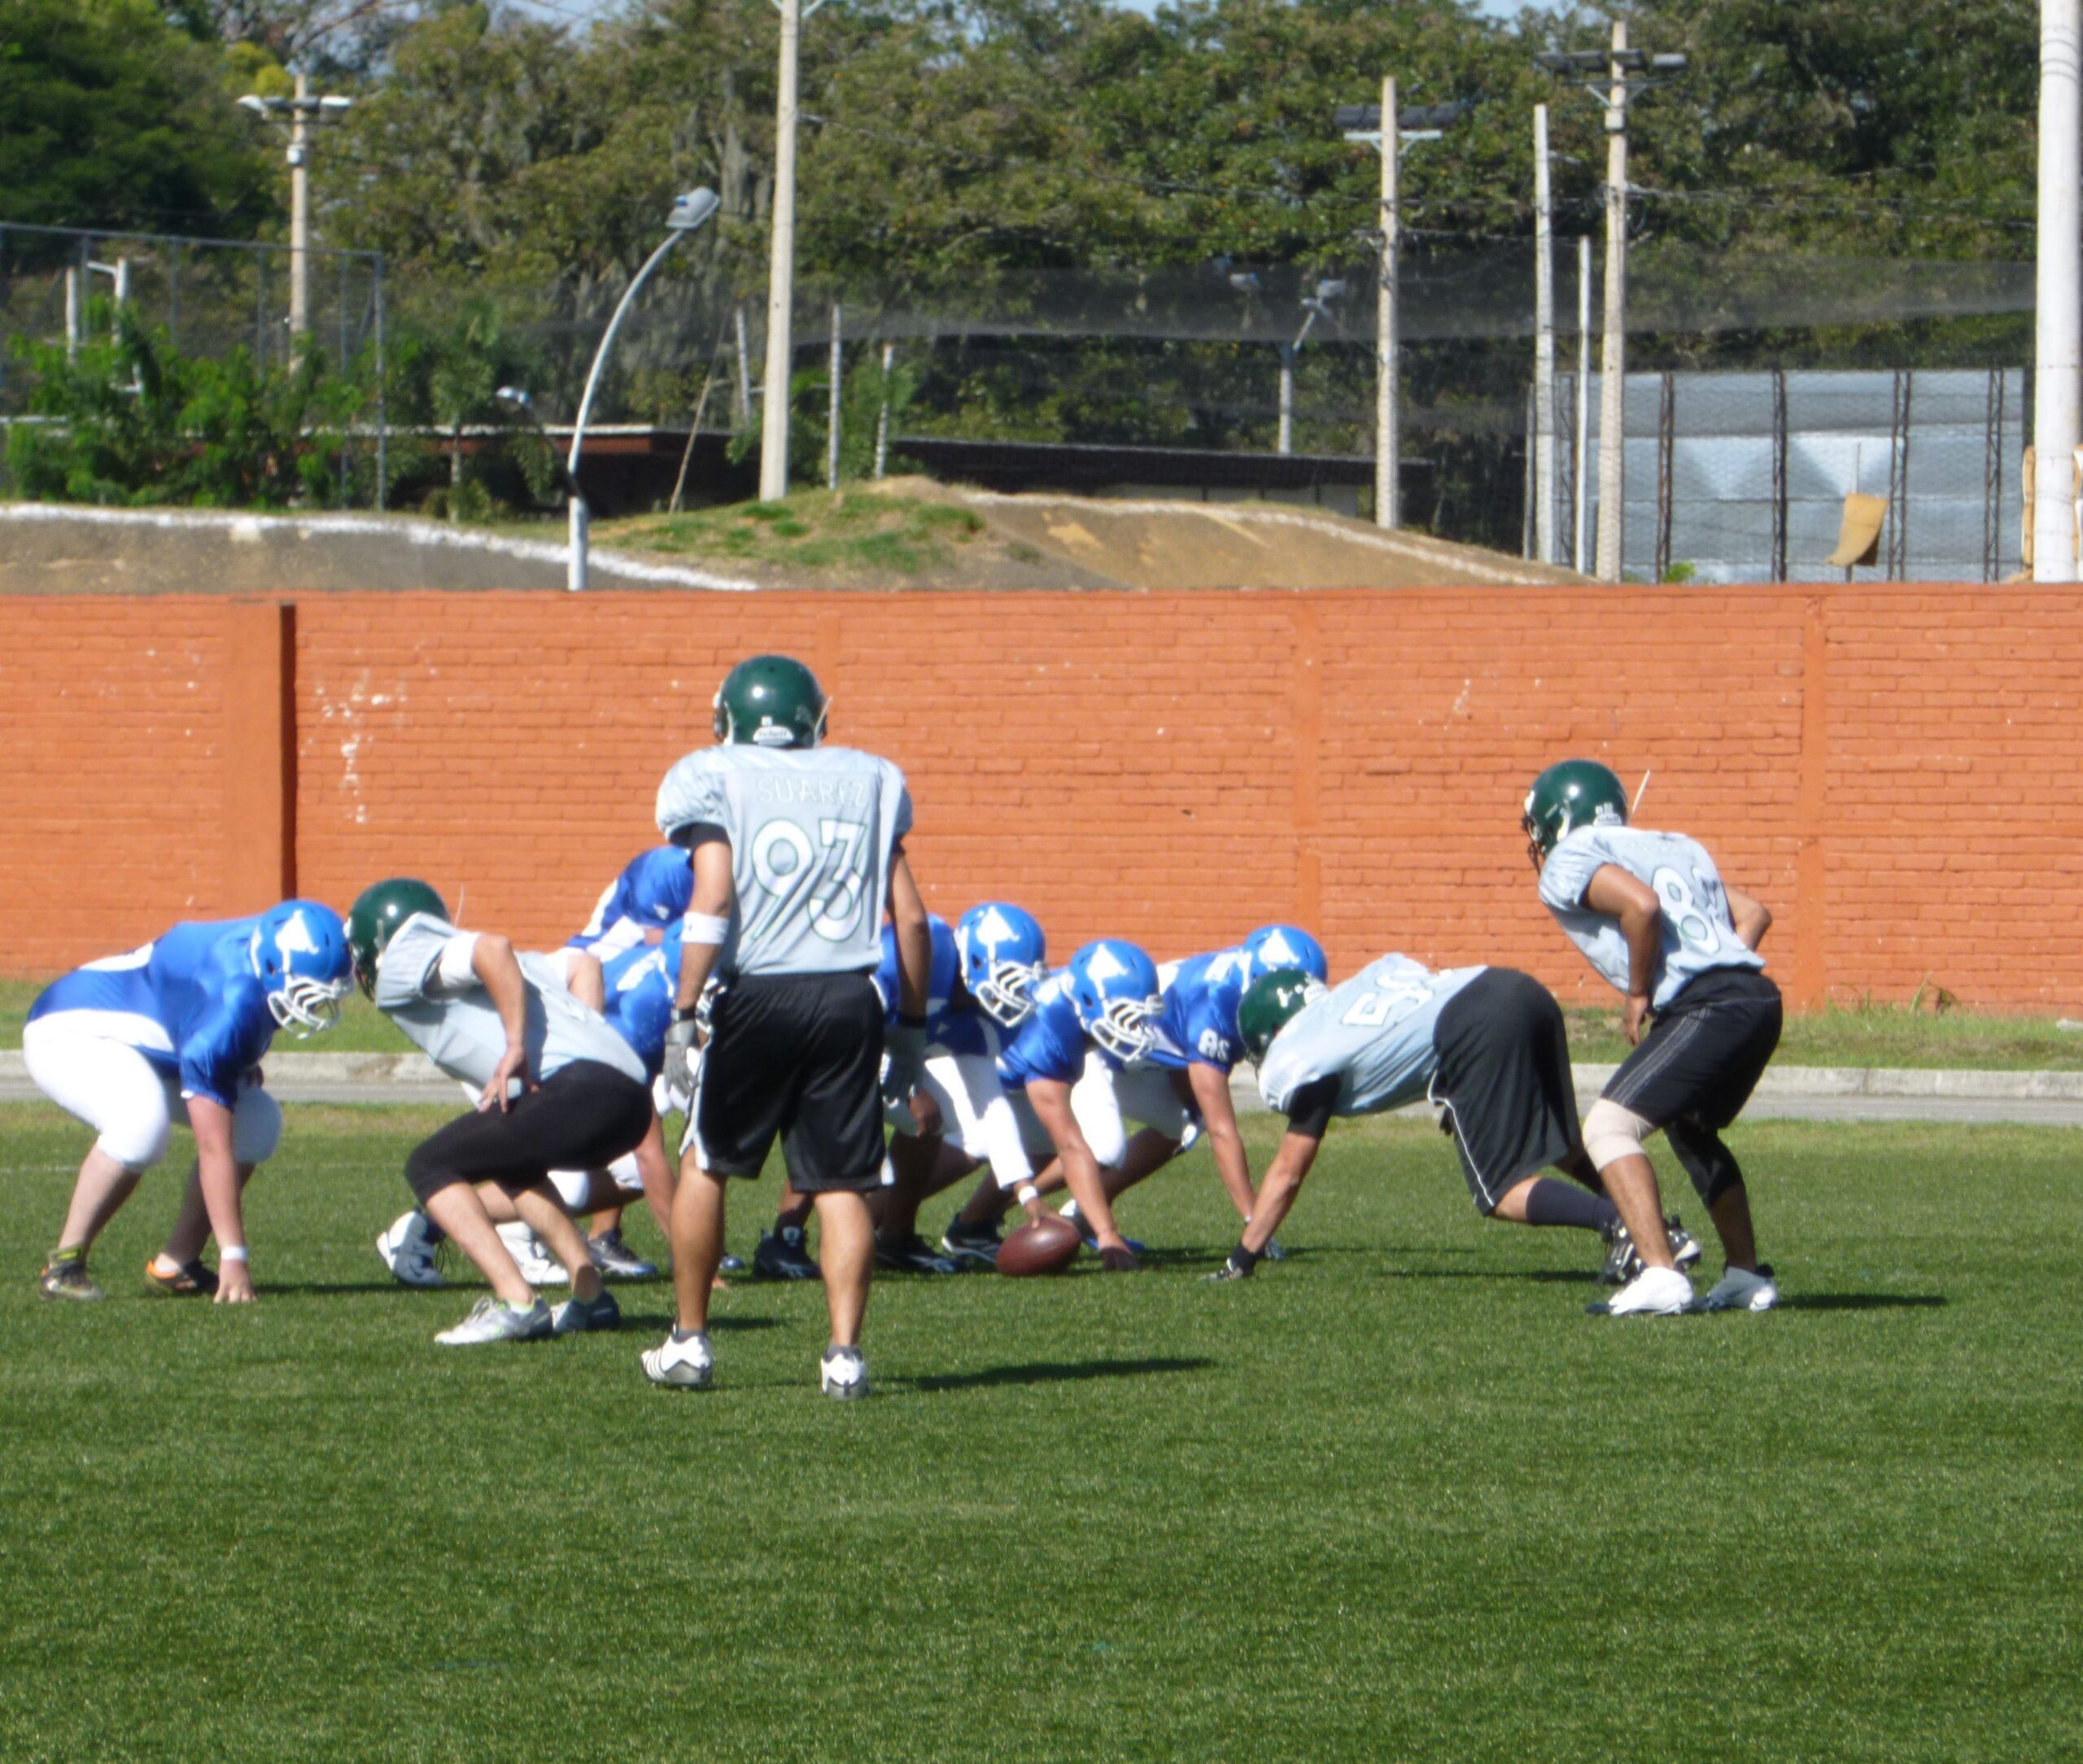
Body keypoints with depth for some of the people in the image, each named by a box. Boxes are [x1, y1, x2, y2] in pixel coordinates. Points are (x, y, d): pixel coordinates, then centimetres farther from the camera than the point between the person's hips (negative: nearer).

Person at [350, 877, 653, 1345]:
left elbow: (491, 951, -12)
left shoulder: (401, 965, 7)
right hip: (633, 1099, 9)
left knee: (429, 1166, 1)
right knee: (509, 1163, 33)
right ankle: (590, 1297, 25)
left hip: (577, 1085, -9)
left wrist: (516, 1048, -13)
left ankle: (516, 1303, -12)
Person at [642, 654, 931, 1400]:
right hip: (850, 998, 2)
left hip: (758, 995, -2)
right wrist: (912, 1023, 17)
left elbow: (713, 900, -10)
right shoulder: (867, 782, 12)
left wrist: (684, 1015, -10)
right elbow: (910, 917, 9)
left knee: (704, 1164, 15)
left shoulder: (715, 780, 2)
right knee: (843, 1183, 6)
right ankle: (844, 1352, -3)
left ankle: (689, 1343, 19)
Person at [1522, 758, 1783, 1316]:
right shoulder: (1678, 848, 29)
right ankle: (1746, 1275, 30)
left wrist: (1639, 994, -3)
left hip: (1707, 1007, -8)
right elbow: (1753, 914, 21)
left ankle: (1660, 1275, -20)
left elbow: (1641, 905, -14)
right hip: (1758, 997, 8)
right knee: (1691, 1130, 29)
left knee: (1608, 1128, -8)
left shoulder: (1569, 862, 4)